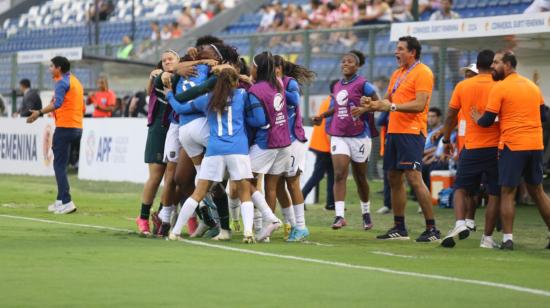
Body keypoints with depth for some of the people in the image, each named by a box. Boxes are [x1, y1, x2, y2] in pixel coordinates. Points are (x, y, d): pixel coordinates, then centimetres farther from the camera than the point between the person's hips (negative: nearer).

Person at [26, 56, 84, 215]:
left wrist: (40, 113, -28)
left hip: (64, 127, -9)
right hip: (77, 127, 9)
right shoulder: (75, 81, 18)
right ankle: (61, 200, 16)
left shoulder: (62, 82, -9)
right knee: (62, 164, 15)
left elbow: (57, 104, -25)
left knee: (59, 165, -7)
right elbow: (82, 107, 21)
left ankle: (66, 202, -14)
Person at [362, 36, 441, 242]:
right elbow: (389, 101, 23)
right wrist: (372, 105, 4)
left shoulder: (422, 73, -9)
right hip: (394, 131, 9)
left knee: (414, 179, -13)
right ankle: (399, 228, 16)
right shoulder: (397, 73, 19)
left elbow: (419, 105, -18)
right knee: (394, 179, 9)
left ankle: (432, 229, -9)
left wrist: (392, 106, -23)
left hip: (411, 133, -9)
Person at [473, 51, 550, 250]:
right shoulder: (533, 86, 13)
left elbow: (487, 121, -6)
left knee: (507, 193, 0)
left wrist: (477, 119, 14)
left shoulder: (500, 88, -7)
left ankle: (507, 239, -4)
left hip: (512, 146, -6)